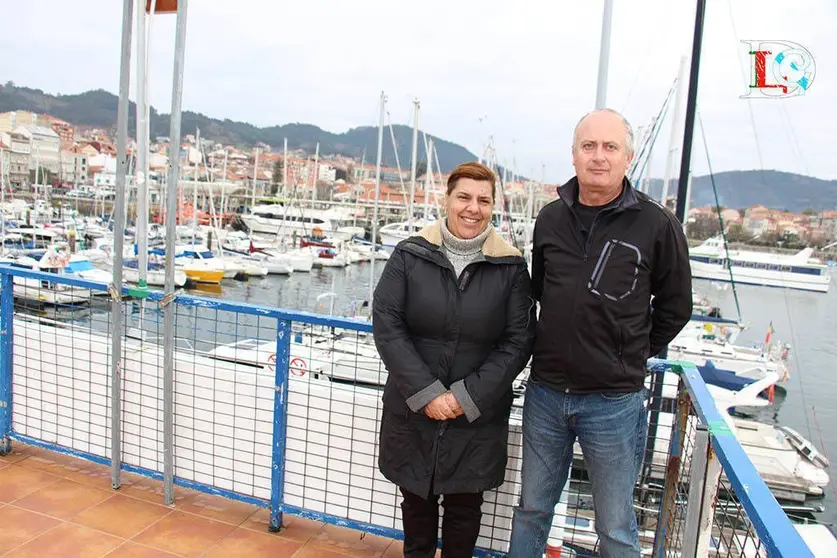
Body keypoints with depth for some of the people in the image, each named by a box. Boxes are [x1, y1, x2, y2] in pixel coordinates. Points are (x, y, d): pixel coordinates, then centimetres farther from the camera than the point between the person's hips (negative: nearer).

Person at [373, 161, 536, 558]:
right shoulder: (410, 254, -6)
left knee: (464, 504, 15)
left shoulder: (511, 266, -6)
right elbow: (386, 324, -8)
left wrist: (467, 397, -13)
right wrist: (425, 392, -15)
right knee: (416, 497, 19)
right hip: (412, 409, 1)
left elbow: (519, 341, -6)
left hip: (479, 417, 0)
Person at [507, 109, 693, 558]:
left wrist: (633, 355, 5)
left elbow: (674, 305, 4)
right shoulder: (551, 218, 3)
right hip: (545, 392, 4)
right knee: (532, 509, 19)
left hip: (614, 401, -3)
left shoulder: (656, 225, -9)